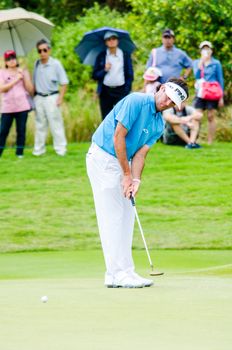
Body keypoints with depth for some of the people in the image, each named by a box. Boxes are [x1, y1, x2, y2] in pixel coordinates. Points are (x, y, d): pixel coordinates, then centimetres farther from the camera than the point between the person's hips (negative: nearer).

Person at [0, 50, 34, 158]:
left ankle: (20, 153, 9)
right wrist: (16, 80, -11)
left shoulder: (23, 72, 8)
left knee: (21, 131, 1)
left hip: (22, 107, 1)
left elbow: (30, 90, 3)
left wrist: (24, 76, -8)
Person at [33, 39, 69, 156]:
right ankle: (39, 149, 16)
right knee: (40, 125, 10)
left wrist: (60, 98, -12)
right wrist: (33, 96, 7)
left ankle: (60, 149, 3)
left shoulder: (56, 64, -7)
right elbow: (34, 82, 14)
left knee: (56, 124, -3)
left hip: (51, 97, -4)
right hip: (39, 97, 4)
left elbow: (64, 83, -5)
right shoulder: (37, 64, 6)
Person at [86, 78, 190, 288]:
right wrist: (127, 174, -16)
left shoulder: (159, 125, 7)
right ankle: (118, 274, -8)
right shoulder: (136, 101, -17)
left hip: (122, 161, 9)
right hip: (103, 158, -9)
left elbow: (140, 153, 1)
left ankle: (124, 272, 12)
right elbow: (118, 137, -19)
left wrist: (135, 180, -16)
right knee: (112, 217, -9)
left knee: (126, 216, 8)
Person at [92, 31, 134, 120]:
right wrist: (105, 70, -10)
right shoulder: (101, 56, 8)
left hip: (121, 91, -2)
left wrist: (127, 91, -4)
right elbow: (95, 75, 7)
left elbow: (130, 75, 6)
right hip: (105, 92, 2)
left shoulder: (125, 55, 6)